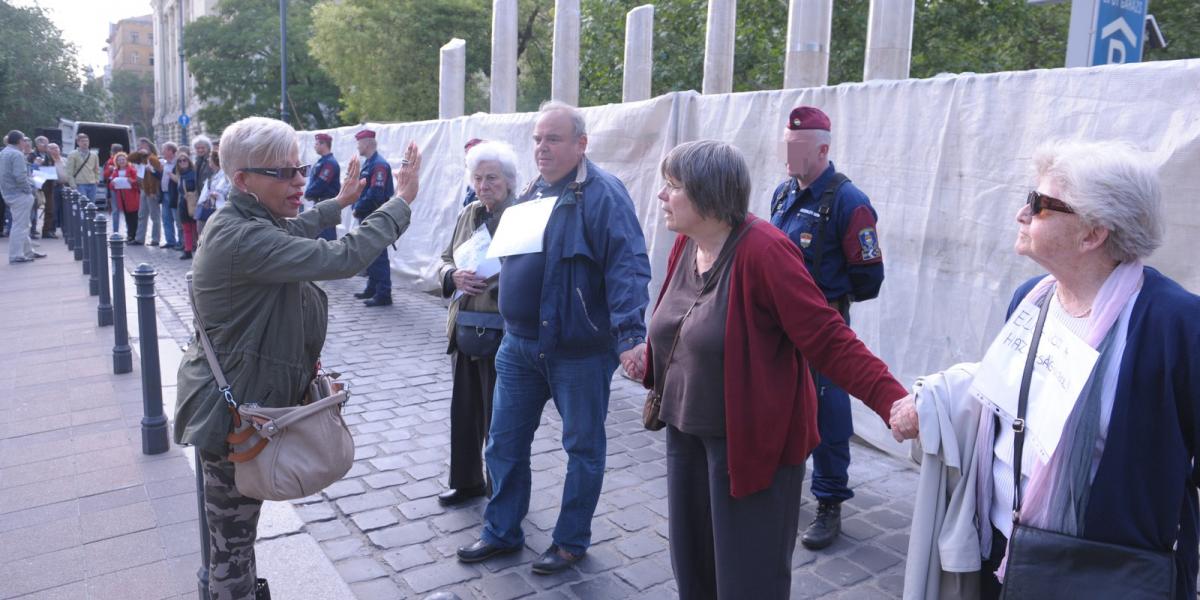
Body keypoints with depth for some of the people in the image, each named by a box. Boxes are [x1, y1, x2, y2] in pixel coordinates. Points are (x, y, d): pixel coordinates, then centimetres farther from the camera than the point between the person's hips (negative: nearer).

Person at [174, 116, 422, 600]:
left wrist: (340, 202, 36)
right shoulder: (244, 239, -27)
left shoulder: (234, 221, 4)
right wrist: (403, 200, -21)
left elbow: (291, 231, 26)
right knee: (233, 536, 5)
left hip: (236, 396, 10)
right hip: (234, 411, -10)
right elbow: (344, 257, -31)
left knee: (231, 531, 24)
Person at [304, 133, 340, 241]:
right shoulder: (322, 161, 16)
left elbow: (321, 183, -21)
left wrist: (308, 194, -8)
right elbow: (314, 180, 20)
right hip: (320, 202, 11)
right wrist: (309, 193, 3)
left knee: (327, 235, -10)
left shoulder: (330, 162, -16)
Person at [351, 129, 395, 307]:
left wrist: (358, 209, -13)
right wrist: (357, 207, 7)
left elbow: (375, 194, -22)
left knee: (378, 256, -9)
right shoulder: (368, 163, 16)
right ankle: (372, 288, 27)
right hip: (366, 216, 10)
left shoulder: (379, 165, -16)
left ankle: (383, 294, -7)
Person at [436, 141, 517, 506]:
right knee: (464, 409, 18)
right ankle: (466, 481, 36)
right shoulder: (468, 214, 10)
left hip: (502, 332, -7)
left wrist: (498, 279, -28)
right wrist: (454, 275, -5)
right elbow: (446, 260, 15)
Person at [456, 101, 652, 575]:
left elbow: (627, 265, -23)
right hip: (519, 344, 8)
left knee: (582, 447, 11)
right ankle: (501, 531, 34)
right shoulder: (532, 194, 13)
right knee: (504, 442, 16)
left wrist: (630, 333, -32)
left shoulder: (602, 193, -14)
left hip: (579, 349, -8)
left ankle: (572, 540, 28)